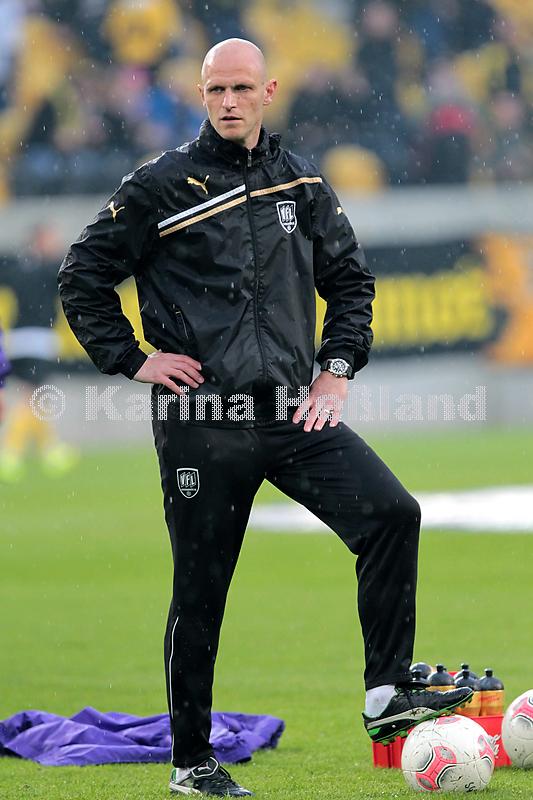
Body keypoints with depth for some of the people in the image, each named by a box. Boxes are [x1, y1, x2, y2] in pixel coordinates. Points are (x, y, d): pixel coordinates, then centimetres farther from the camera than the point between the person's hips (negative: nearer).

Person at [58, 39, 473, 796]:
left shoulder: (302, 184, 9)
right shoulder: (163, 186, -2)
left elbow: (349, 278, 21)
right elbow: (83, 274, 3)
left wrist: (337, 368, 9)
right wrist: (132, 360, -3)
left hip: (294, 413, 3)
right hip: (201, 423, -3)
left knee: (392, 513, -16)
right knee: (200, 591, 2)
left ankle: (386, 696, -10)